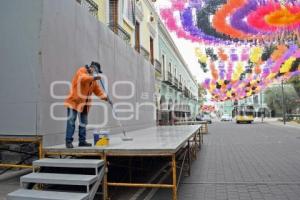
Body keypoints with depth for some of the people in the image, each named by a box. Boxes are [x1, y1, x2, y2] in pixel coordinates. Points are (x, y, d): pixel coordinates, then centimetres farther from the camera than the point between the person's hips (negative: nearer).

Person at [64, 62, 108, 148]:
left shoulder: (93, 80, 16)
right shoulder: (81, 71, -5)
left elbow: (97, 89, 11)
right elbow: (82, 78, -28)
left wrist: (104, 96, -3)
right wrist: (93, 77, -37)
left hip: (84, 103, 8)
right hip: (74, 101, -8)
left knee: (83, 123, 10)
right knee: (71, 121, -7)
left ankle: (82, 141, 18)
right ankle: (68, 141, -1)